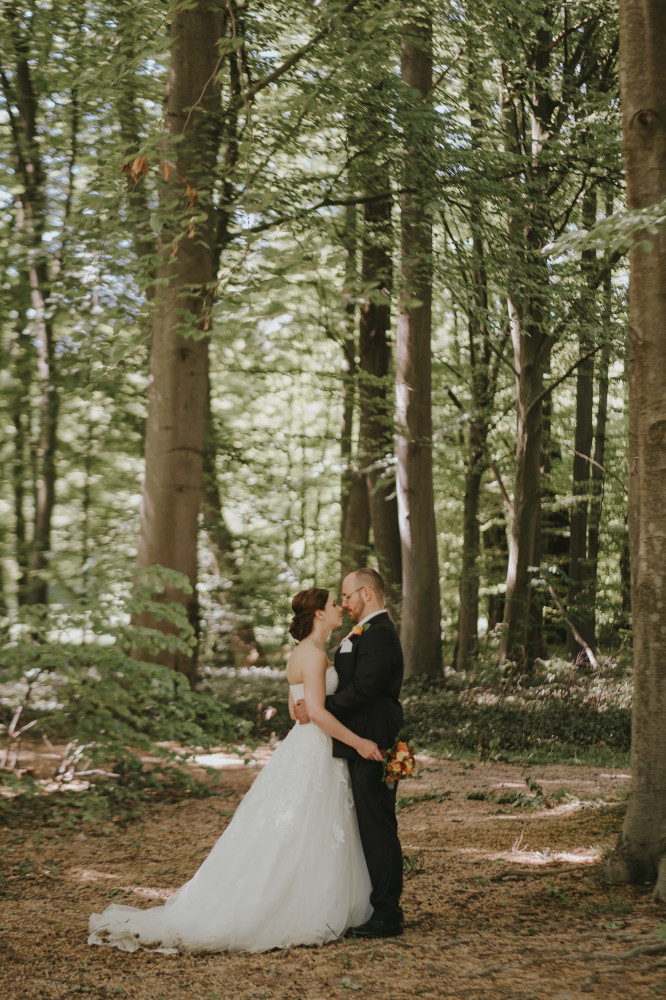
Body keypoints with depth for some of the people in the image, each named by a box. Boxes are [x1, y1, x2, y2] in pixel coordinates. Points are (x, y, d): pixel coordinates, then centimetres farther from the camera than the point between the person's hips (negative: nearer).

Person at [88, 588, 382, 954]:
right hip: (312, 756, -10)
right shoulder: (313, 654, -17)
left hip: (302, 749, 10)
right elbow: (317, 712, -26)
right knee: (291, 843, -4)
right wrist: (357, 742, -21)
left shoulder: (304, 653, 13)